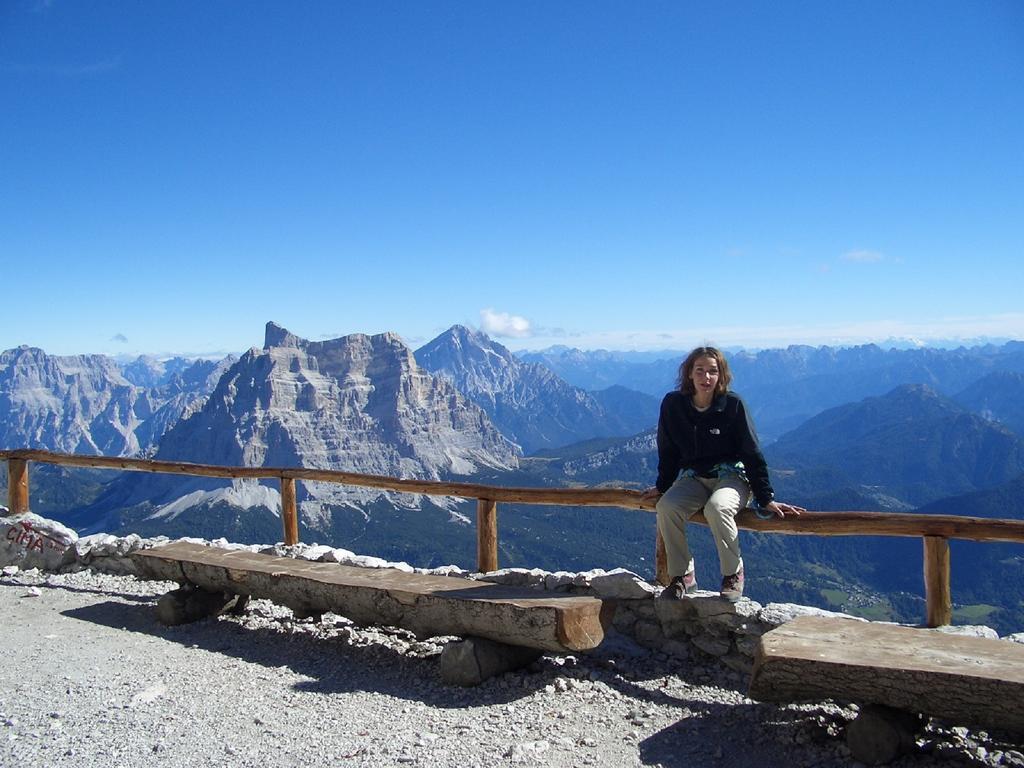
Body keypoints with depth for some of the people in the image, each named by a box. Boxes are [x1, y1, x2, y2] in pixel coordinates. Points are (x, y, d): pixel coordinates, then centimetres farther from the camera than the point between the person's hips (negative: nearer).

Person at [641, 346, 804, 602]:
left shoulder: (733, 404, -13)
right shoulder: (673, 404, -6)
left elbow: (752, 453, -8)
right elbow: (668, 451, 8)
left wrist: (766, 499, -10)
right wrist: (662, 487, 15)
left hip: (731, 475, -3)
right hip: (693, 478, 3)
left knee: (717, 508, -36)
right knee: (666, 507, -27)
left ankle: (733, 574, -12)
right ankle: (683, 576, -10)